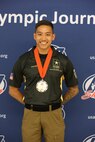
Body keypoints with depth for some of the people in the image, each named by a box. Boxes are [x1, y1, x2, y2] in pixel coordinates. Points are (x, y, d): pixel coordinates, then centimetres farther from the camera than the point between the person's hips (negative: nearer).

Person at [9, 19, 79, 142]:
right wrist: (26, 102, 0)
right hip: (30, 114, 0)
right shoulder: (23, 60, 0)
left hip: (54, 114, 0)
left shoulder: (63, 60, 0)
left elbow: (73, 89, 10)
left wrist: (59, 102, 3)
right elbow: (13, 89, 8)